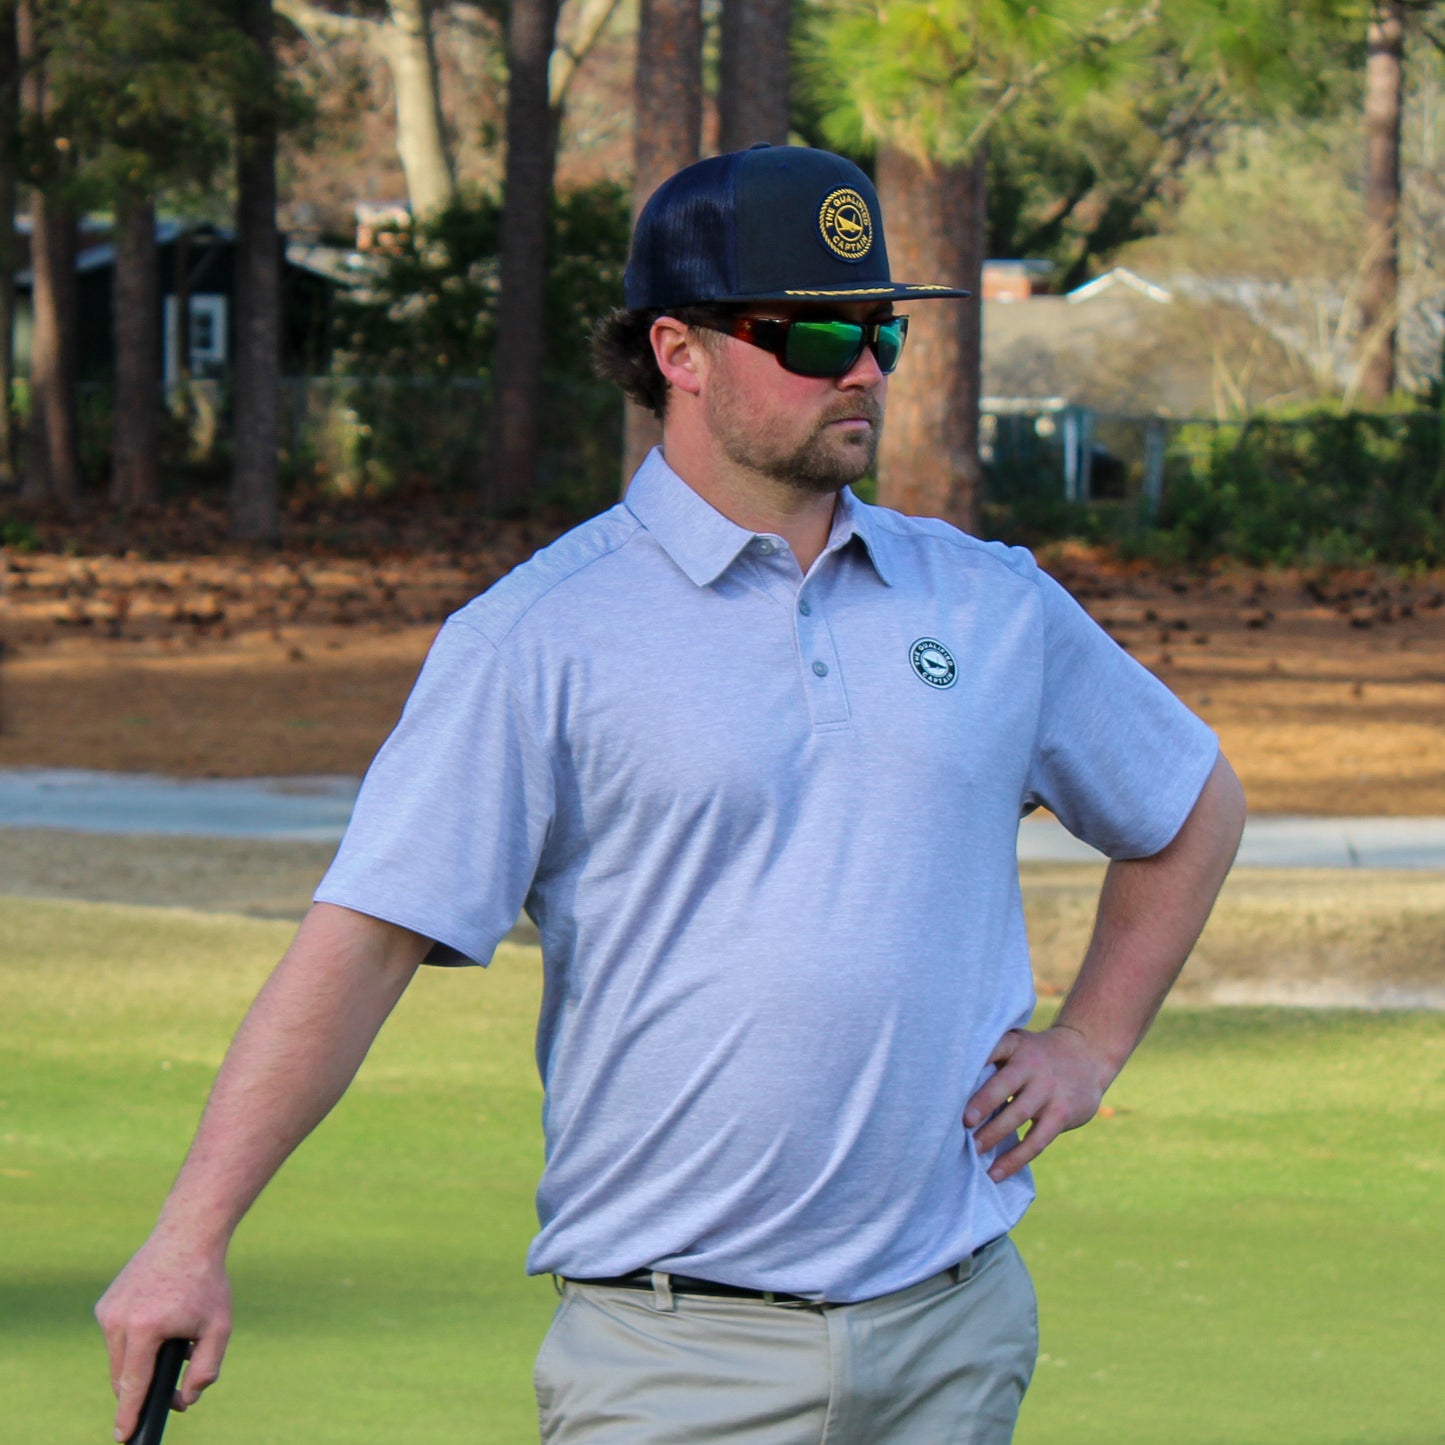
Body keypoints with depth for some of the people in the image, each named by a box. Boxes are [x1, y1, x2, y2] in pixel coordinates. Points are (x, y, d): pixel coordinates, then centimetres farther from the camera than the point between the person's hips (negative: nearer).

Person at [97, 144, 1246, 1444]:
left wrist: (1089, 1045, 14)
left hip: (956, 1337, 4)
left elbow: (1195, 810, 27)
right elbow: (365, 938, -9)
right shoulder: (541, 637, -3)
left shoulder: (996, 604, 11)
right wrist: (191, 1240, -16)